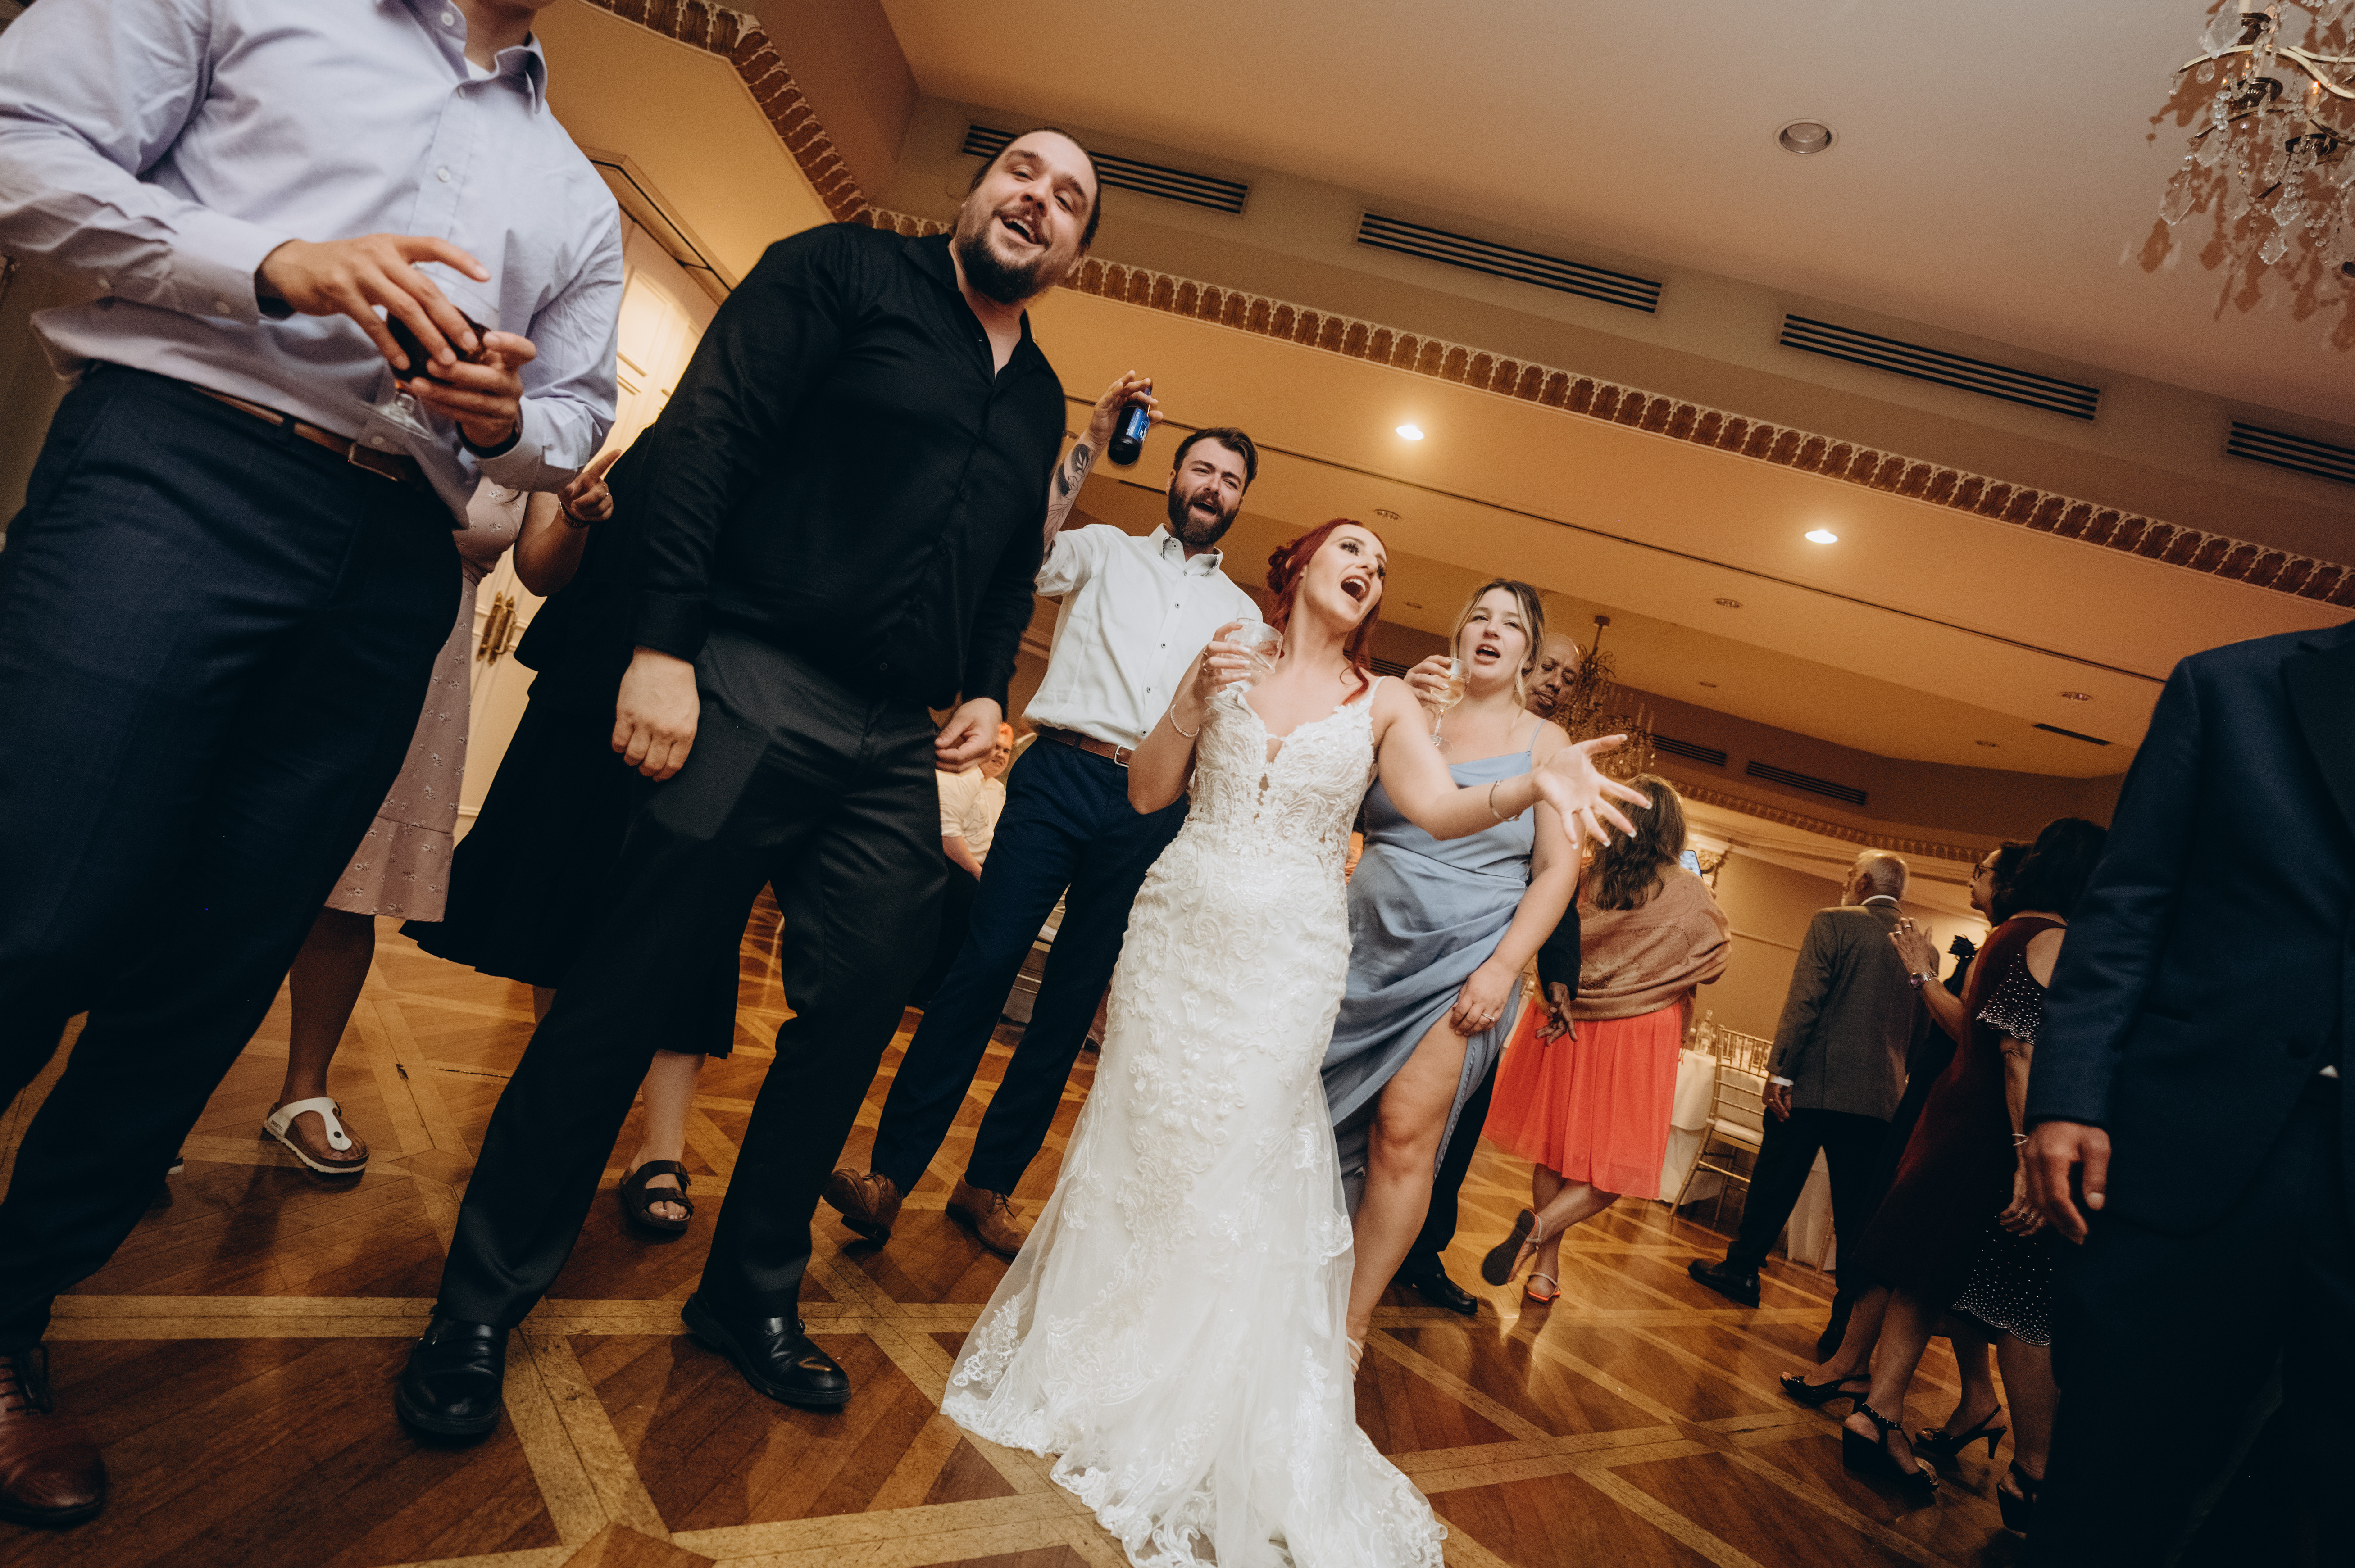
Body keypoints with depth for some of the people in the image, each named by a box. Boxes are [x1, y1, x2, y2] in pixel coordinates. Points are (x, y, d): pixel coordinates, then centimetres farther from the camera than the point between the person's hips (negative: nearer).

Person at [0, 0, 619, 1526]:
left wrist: (505, 421, -2)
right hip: (177, 466, -3)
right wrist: (275, 264, -10)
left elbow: (577, 420, 21)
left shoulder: (578, 197, 24)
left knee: (218, 968, 3)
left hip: (391, 564, 4)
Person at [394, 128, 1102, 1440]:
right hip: (749, 691, -6)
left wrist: (987, 687, 9)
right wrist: (664, 643, -16)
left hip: (896, 748, 6)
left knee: (858, 1014, 8)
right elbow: (704, 434, -7)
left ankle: (753, 1295, 27)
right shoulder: (844, 271, 2)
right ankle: (483, 1303, 18)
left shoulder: (1040, 400, 20)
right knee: (622, 993, 0)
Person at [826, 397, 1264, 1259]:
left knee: (1072, 1004, 4)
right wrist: (1093, 437, -9)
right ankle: (890, 1173, -4)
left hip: (1154, 810, 3)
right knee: (979, 970, -11)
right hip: (1061, 776, -2)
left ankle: (989, 1185, 15)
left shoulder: (1243, 613, 21)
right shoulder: (1106, 551, 14)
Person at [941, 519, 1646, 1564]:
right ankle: (1093, 1356, 29)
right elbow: (1147, 793, 5)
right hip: (1176, 932, 2)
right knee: (1137, 1136, 7)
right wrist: (1190, 709, -11)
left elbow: (1440, 808, -10)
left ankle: (1206, 1416, 19)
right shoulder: (1227, 664, 7)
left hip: (1287, 957, -1)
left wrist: (1532, 783, -29)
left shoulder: (1383, 705, 5)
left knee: (1241, 1161, -1)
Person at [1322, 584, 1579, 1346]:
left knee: (1406, 1133, -7)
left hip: (1464, 956, -2)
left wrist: (1505, 967, -9)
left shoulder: (1544, 742, 7)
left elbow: (1558, 868, 2)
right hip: (1367, 941, 2)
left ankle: (1353, 1320, 7)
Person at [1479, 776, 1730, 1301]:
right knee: (1616, 1162, 7)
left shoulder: (1585, 878, -5)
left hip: (1568, 1025, 3)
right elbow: (1716, 958, 8)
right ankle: (1541, 1227, -16)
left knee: (1557, 1144, 14)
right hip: (1637, 1037, -3)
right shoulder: (1689, 892, -9)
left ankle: (1546, 1268, 18)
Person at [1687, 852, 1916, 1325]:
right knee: (1857, 1210, 8)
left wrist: (1780, 1073, -12)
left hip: (1816, 1082, -4)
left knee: (1775, 1183, 10)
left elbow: (1804, 1002, -13)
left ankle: (1742, 1269, 22)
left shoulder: (1833, 923, -5)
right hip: (1880, 1096, 4)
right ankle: (1852, 1311, 10)